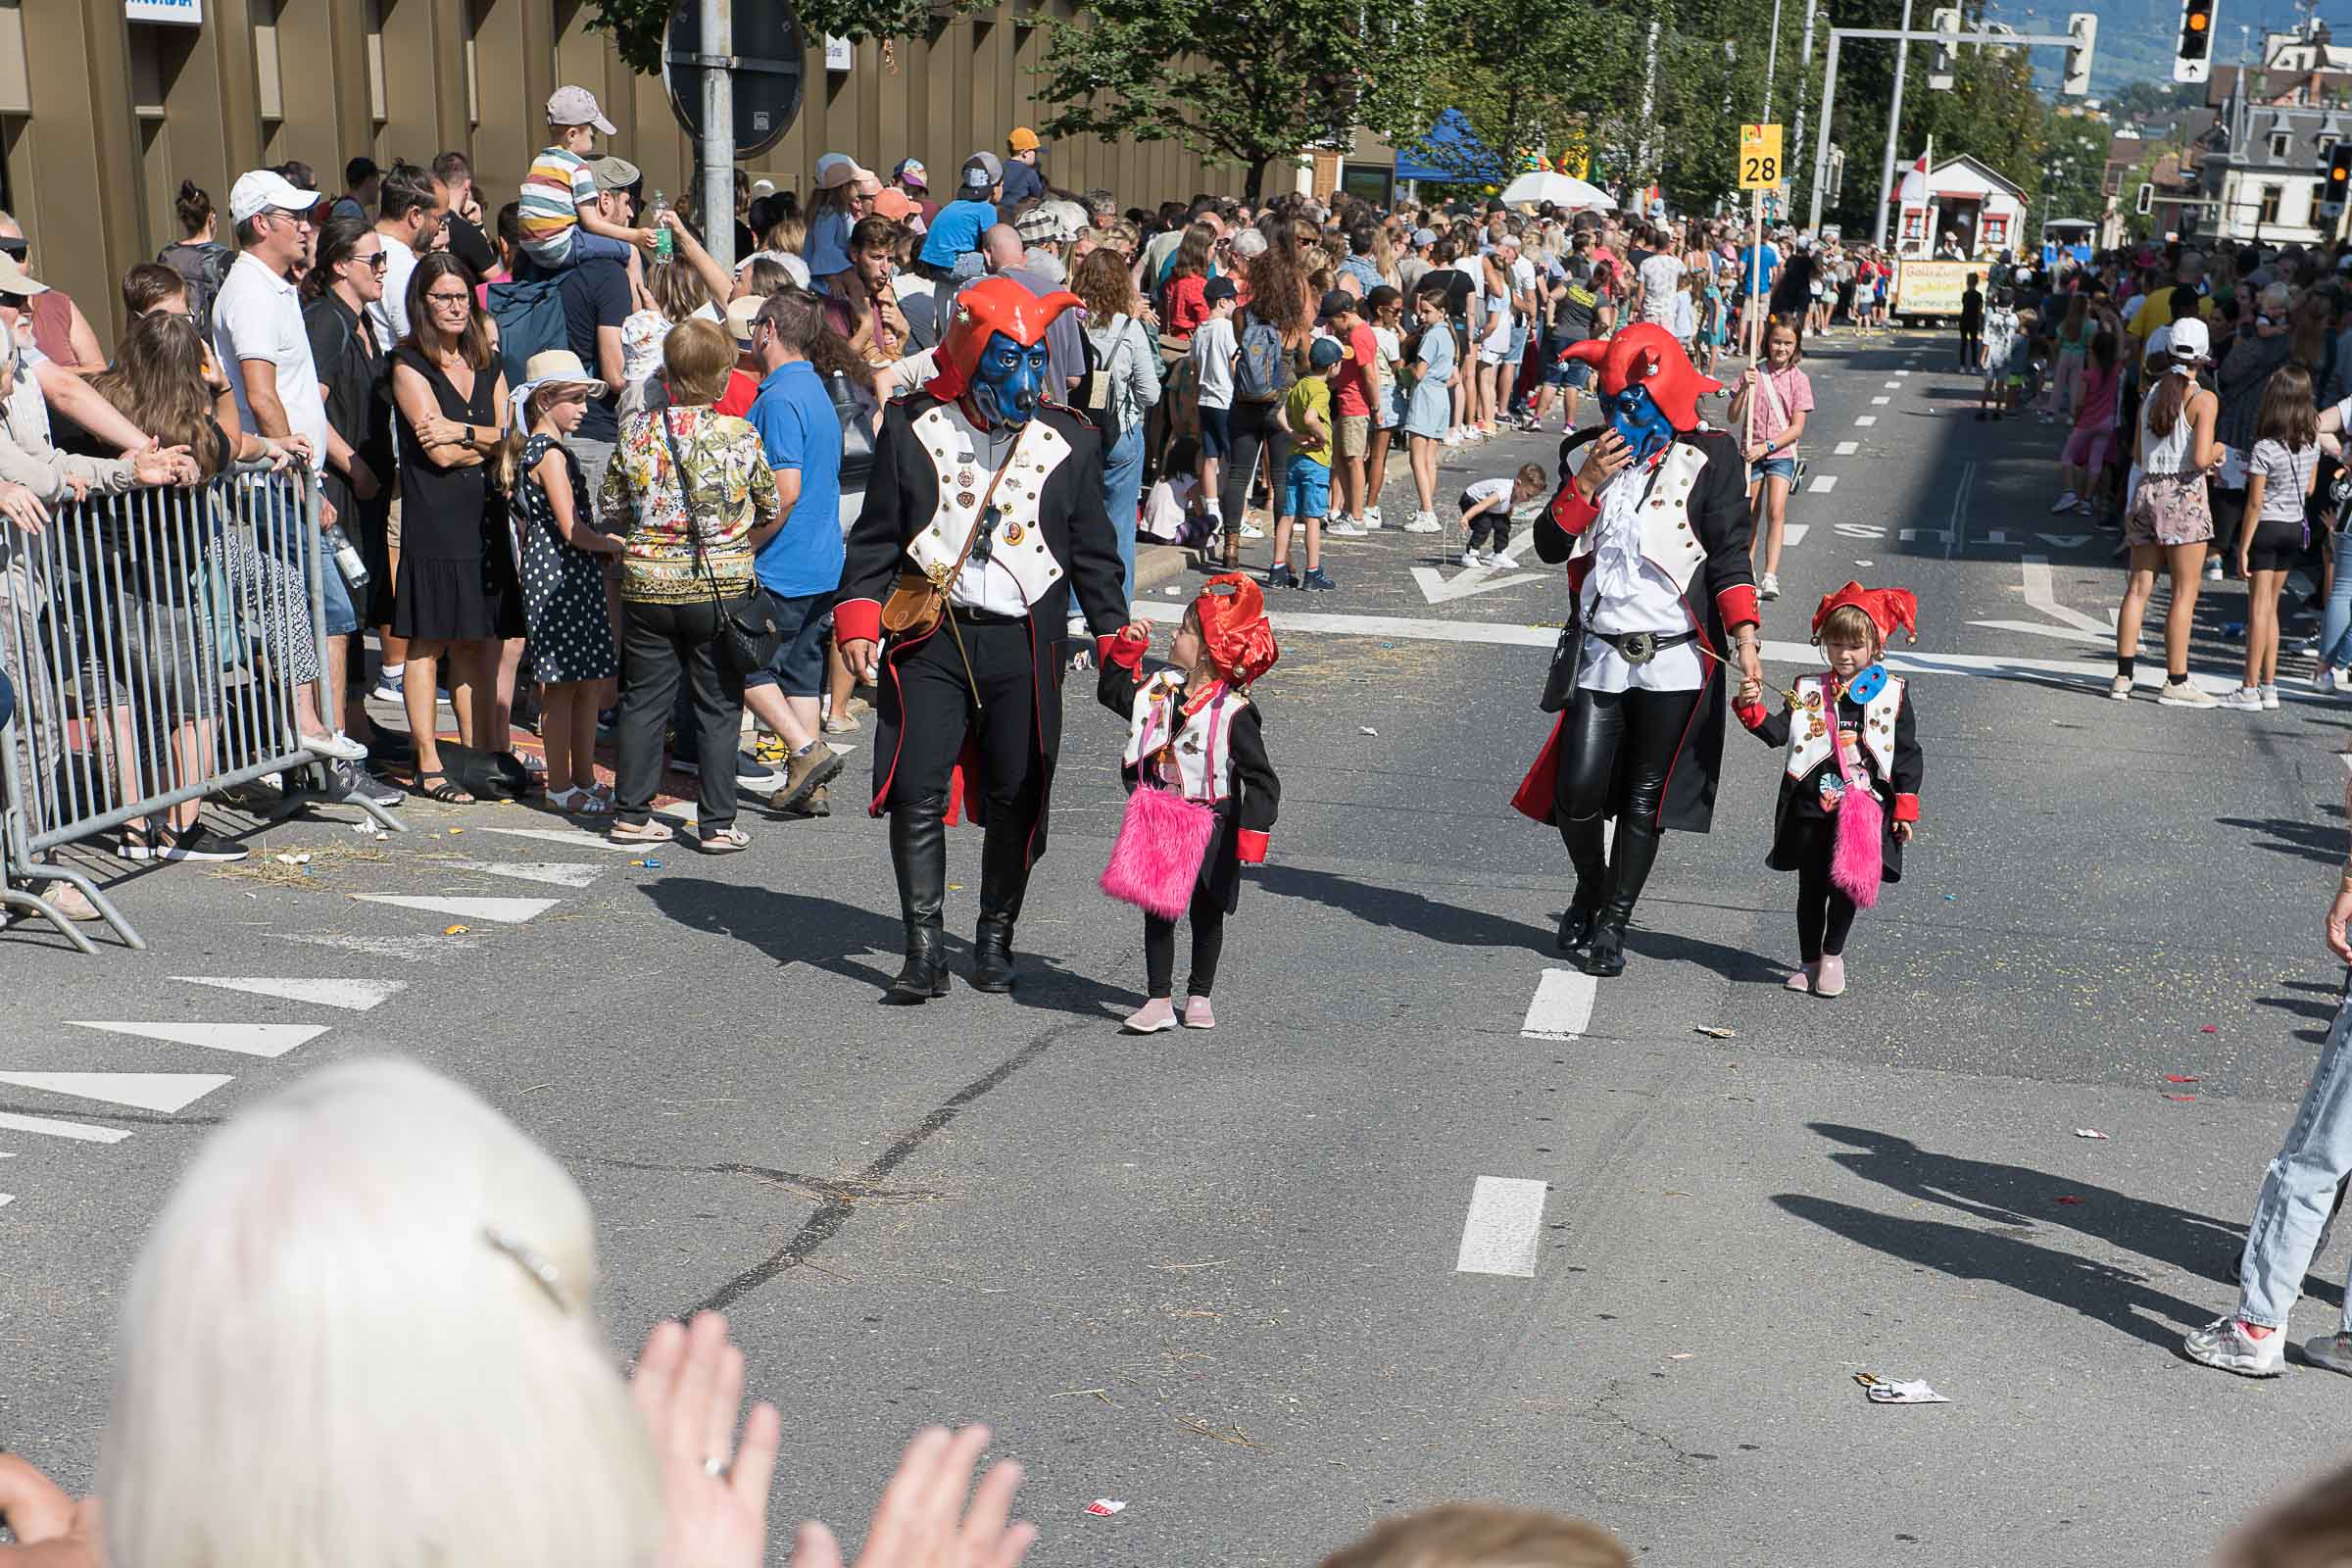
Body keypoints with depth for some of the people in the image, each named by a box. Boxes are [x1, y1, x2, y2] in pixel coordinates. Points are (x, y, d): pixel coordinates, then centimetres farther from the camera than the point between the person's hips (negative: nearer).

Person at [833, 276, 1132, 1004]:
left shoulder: (1069, 442, 7)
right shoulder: (912, 429, 3)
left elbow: (1093, 554, 12)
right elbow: (875, 536, 6)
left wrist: (1115, 638, 7)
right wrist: (858, 618, -5)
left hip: (1026, 649, 1)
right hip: (929, 642, -1)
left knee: (1016, 801, 5)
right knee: (918, 794, -6)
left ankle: (995, 939, 22)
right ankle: (925, 948, 4)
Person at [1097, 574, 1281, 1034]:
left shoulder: (1233, 712, -17)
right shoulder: (1158, 689, -1)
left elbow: (1261, 780, -16)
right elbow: (1114, 691, 18)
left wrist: (1252, 836, -21)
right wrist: (1126, 650, 3)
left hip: (1210, 828, -4)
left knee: (1206, 911, 11)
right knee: (1157, 910, 4)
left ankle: (1199, 997, 27)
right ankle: (1159, 1000, 11)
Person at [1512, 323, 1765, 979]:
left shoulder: (1709, 457, -1)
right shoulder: (1590, 451, 9)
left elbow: (1730, 553, -4)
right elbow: (1550, 546, 4)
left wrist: (1744, 633, -16)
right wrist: (1588, 480, -10)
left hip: (1674, 660, -2)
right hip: (1599, 654, 3)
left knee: (1644, 800, 4)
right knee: (1576, 793, -3)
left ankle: (1613, 923, 18)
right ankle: (1589, 888, 26)